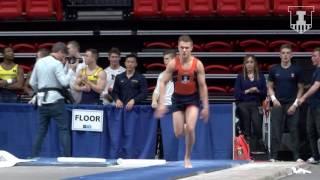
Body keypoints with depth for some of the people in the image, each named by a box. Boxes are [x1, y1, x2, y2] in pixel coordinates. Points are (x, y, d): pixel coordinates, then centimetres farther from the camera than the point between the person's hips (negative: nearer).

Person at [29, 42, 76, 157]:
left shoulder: (39, 62, 10)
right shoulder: (57, 64, -9)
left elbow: (32, 82, 15)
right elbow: (64, 82, -16)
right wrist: (71, 70, -4)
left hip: (42, 100, 6)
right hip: (55, 99, -6)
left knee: (42, 130, 13)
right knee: (64, 129, -2)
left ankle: (34, 157, 10)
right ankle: (67, 156, -8)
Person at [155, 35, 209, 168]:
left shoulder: (198, 64, -14)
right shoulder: (173, 64, -14)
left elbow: (202, 86, -7)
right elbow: (163, 83, -9)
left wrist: (205, 106, -6)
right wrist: (161, 103, -15)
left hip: (193, 98, -1)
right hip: (178, 98, 1)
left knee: (190, 129, -18)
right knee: (178, 133, 1)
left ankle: (188, 157, 1)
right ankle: (185, 126, 40)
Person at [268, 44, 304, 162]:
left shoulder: (296, 70, 2)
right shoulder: (274, 70, 5)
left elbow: (300, 88, 4)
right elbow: (270, 87, 10)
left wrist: (295, 104, -5)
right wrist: (273, 99, -7)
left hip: (292, 105, -1)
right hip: (278, 104, 1)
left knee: (294, 131, -1)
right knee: (276, 131, -1)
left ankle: (296, 156, 2)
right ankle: (273, 156, 2)